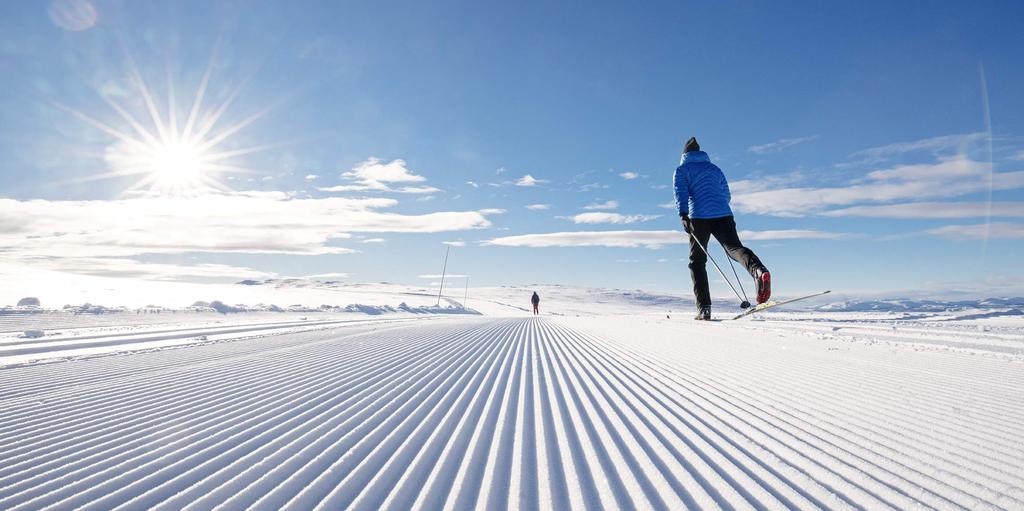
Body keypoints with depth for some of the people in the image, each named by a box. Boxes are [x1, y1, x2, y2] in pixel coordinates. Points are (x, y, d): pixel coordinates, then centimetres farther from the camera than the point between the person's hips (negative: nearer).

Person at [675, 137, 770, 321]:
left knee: (697, 261, 5)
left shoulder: (681, 170, 15)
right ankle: (758, 270, -47)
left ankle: (704, 308, -6)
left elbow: (680, 192, -4)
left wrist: (683, 215, -15)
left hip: (699, 217, -3)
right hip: (723, 215, 3)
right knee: (735, 247, -11)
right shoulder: (714, 168, 27)